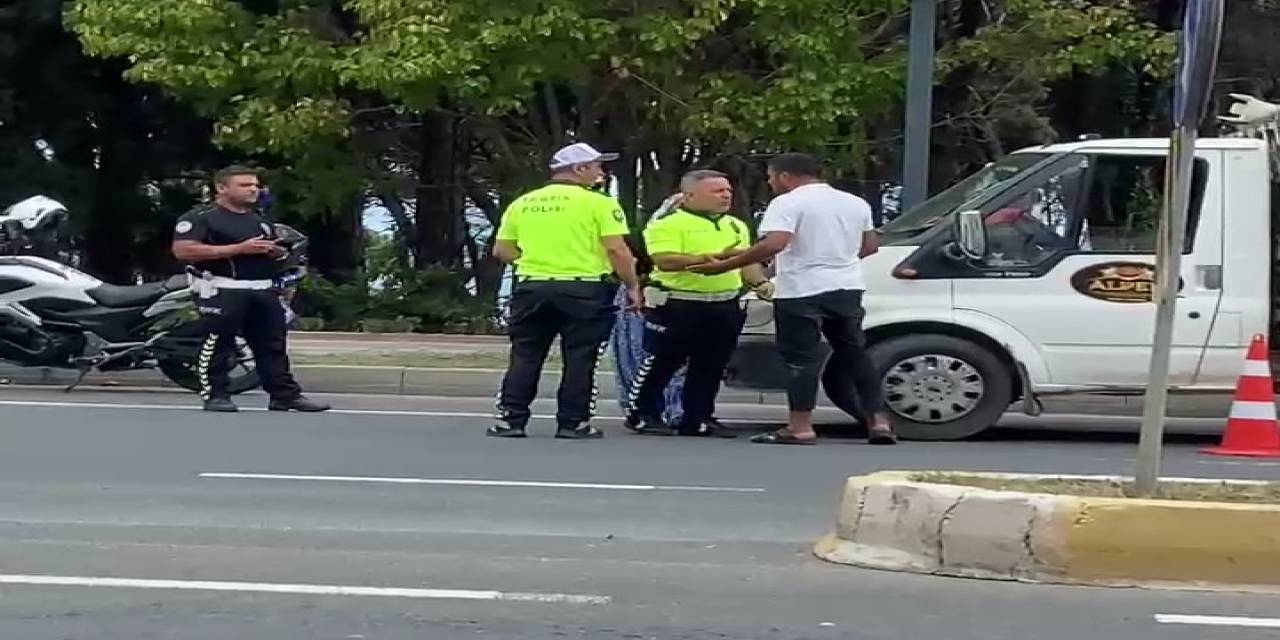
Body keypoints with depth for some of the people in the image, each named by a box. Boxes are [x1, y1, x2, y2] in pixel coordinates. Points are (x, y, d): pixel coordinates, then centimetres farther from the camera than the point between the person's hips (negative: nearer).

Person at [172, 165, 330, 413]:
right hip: (222, 290, -7)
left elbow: (274, 250, 35)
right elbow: (183, 250, -18)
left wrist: (277, 252, 5)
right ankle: (215, 395, 0)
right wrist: (240, 249, -19)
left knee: (272, 345, 5)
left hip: (263, 290, 7)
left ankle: (285, 394, 8)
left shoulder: (259, 221, 22)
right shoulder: (200, 217, -5)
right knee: (217, 344, -6)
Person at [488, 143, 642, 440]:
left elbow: (502, 250, 11)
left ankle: (510, 420, 7)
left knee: (525, 356, 9)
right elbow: (617, 250, -11)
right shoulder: (598, 203, -6)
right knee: (579, 358, 4)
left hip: (531, 287, 4)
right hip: (584, 290, -4)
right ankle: (573, 423, 5)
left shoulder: (522, 203, 9)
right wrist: (632, 286, 0)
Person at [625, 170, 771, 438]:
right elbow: (665, 260, -20)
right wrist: (704, 259, -33)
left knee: (710, 367, 8)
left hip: (725, 306, 6)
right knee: (661, 363, 0)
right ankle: (642, 415, 10)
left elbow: (747, 261, 22)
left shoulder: (737, 226, 17)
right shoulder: (667, 224, -8)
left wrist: (761, 283, 2)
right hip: (677, 305, -6)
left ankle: (698, 419, 17)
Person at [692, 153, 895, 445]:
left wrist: (724, 266, -21)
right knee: (854, 354, 14)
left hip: (802, 290, -7)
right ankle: (878, 421, 9)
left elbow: (773, 244, -24)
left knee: (802, 358, -2)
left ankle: (800, 427, -5)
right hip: (848, 288, 7)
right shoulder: (856, 203, 13)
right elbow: (869, 246, 18)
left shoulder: (788, 202, -11)